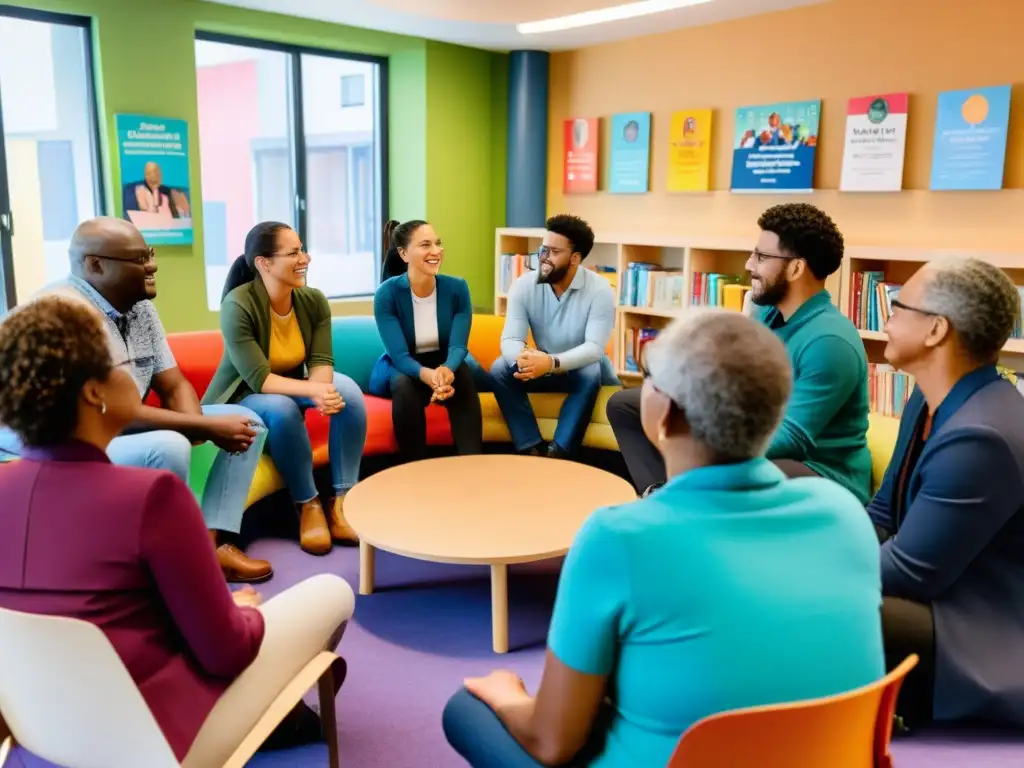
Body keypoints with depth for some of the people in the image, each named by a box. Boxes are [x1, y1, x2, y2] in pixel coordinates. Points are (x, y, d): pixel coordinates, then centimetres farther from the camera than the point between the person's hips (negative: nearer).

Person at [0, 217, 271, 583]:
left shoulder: (140, 305, 3)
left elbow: (173, 386, 4)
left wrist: (200, 427, -19)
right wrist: (206, 426, -27)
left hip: (126, 431, 9)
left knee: (245, 421, 1)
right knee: (166, 447, -36)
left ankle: (212, 542, -7)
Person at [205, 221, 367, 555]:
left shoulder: (314, 300, -11)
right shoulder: (238, 305, -26)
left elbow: (321, 361, -14)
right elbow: (259, 380, -30)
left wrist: (322, 389, -38)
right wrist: (313, 391, -44)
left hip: (293, 385, 5)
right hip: (244, 397, -5)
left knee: (349, 390, -22)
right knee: (281, 409, -37)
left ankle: (342, 504, -22)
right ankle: (309, 506, -19)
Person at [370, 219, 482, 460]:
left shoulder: (457, 288, -13)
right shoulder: (386, 293, -19)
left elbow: (458, 346, -19)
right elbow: (399, 355, -25)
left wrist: (446, 370, -44)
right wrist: (427, 375, -48)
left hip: (444, 365, 2)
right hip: (400, 369, -1)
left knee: (462, 378, -32)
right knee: (405, 385, -36)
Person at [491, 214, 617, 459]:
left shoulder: (599, 290, -19)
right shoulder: (523, 285, -12)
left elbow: (594, 348, -29)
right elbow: (510, 339, -19)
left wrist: (552, 363, -47)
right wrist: (523, 356, -45)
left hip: (581, 369, -2)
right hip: (542, 367, 3)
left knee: (591, 373, -36)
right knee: (500, 369, -23)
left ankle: (559, 453, -30)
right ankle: (532, 449, -25)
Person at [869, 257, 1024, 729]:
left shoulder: (980, 438, -27)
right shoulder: (931, 400, 5)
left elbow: (907, 575, -23)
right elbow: (883, 515, 10)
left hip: (985, 643, -10)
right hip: (942, 600, 10)